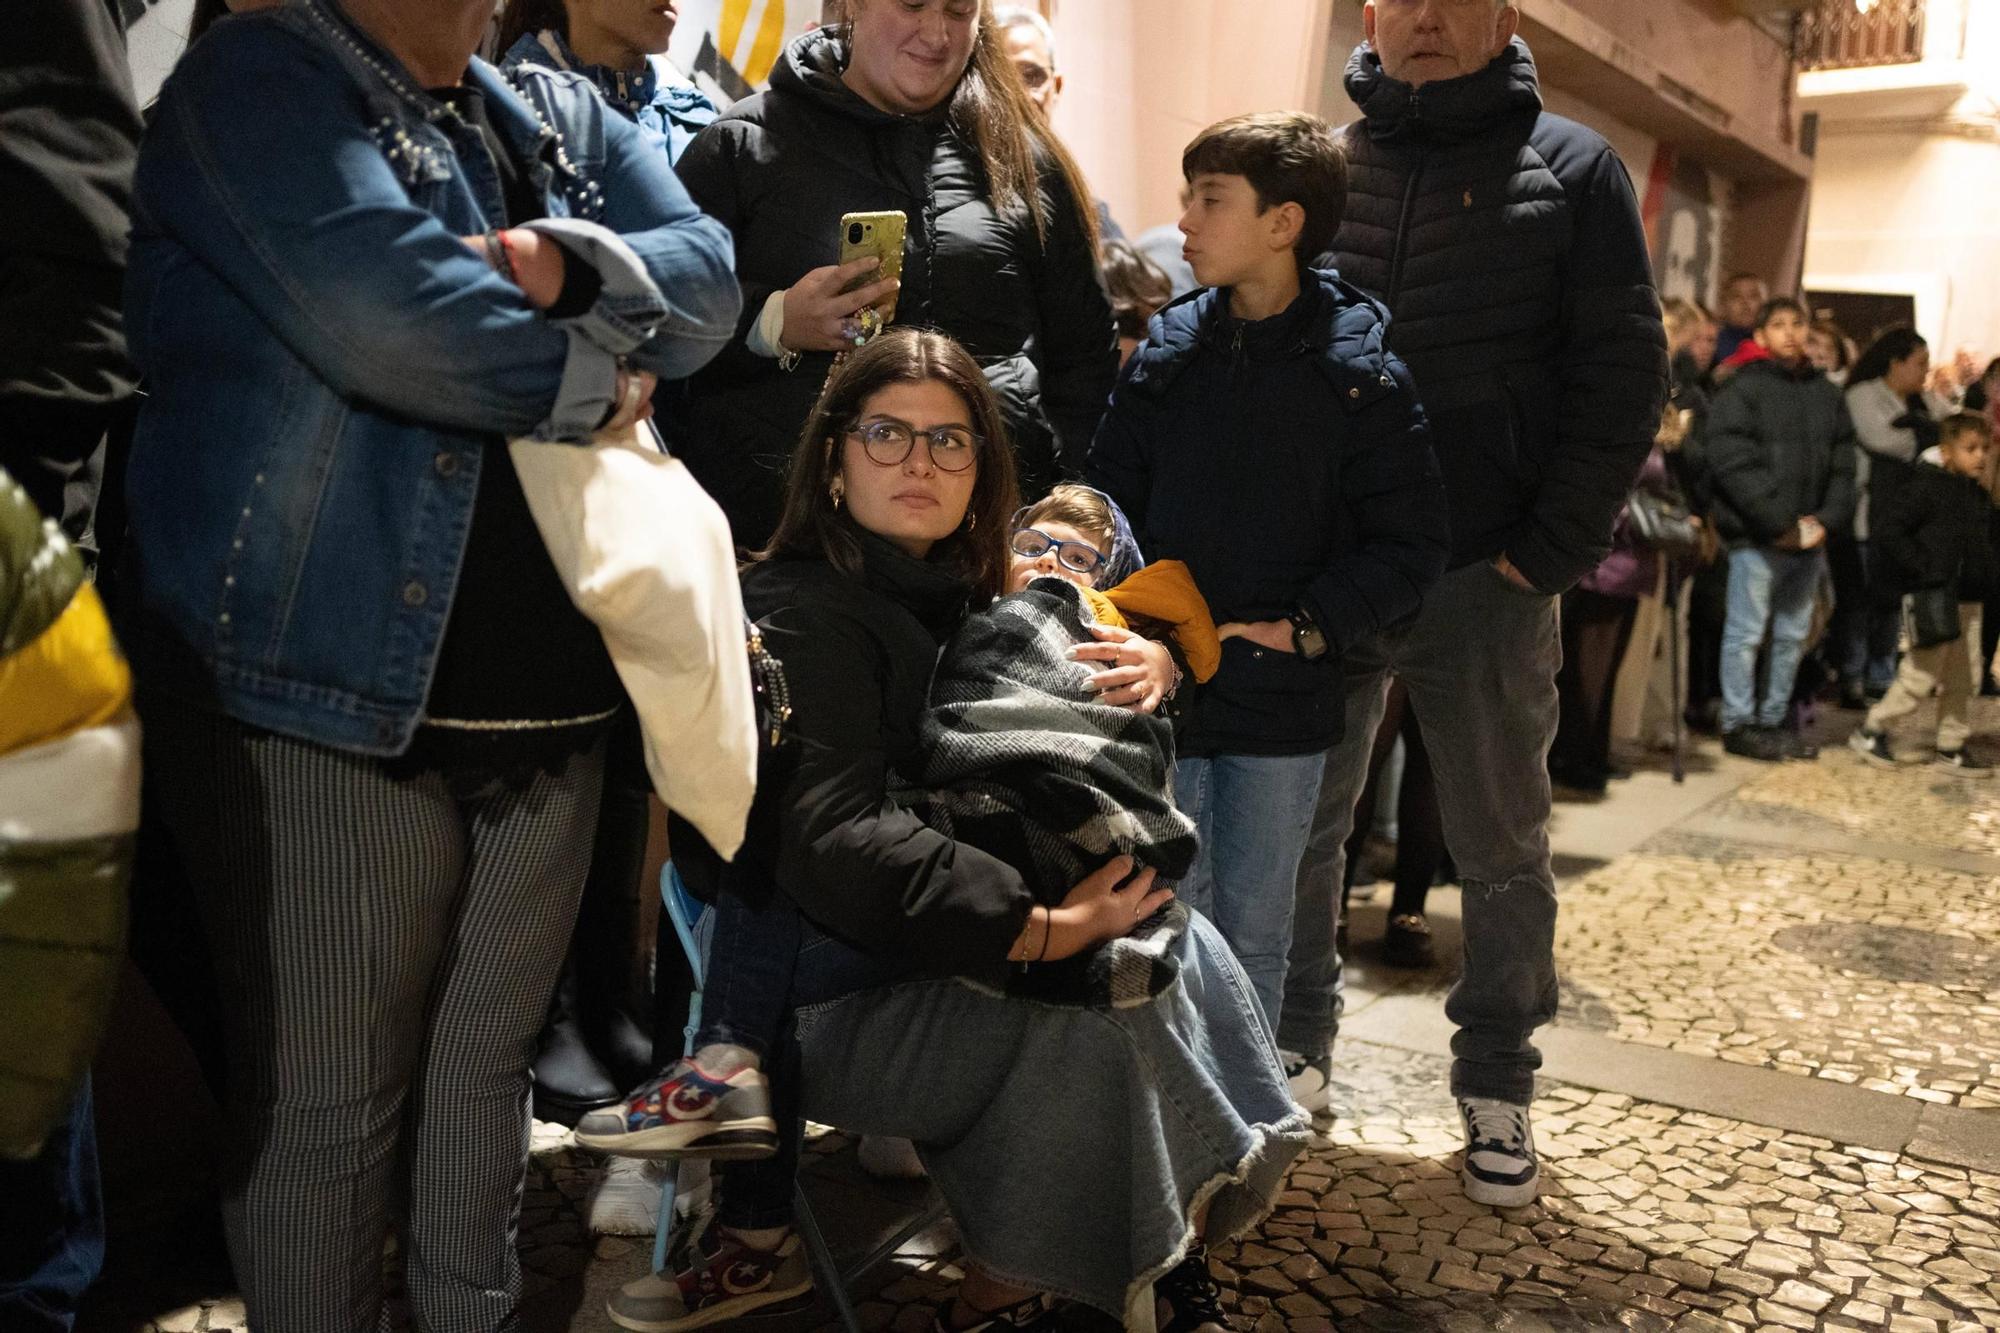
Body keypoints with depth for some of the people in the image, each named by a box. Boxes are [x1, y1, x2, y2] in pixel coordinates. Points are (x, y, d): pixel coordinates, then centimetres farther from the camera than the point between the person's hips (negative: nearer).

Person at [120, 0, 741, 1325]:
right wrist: (591, 381, -8)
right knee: (327, 1106, 4)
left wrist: (565, 266, -13)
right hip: (331, 687, -6)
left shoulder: (564, 116, 19)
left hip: (545, 692, 7)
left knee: (489, 1068, 17)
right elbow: (383, 306, -21)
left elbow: (707, 275, 6)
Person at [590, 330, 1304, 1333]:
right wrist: (1043, 928, -34)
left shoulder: (961, 593, 10)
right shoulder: (800, 612, -16)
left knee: (1181, 944, -8)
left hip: (944, 946, 8)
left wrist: (1146, 667, -10)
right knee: (1095, 1019, -23)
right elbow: (835, 843, -28)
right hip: (823, 994, -8)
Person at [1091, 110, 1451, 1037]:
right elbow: (1108, 492, 7)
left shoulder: (1360, 373, -6)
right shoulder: (1167, 351, 5)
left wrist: (1308, 626, -14)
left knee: (1252, 932, 10)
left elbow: (1409, 541, -5)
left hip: (1283, 705, -2)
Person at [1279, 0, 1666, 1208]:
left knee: (1502, 847, 9)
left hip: (1487, 579, -1)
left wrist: (1547, 555, -9)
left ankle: (1497, 1082, 26)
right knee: (1299, 826, 10)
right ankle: (1299, 1042, 29)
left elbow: (1624, 374, -1)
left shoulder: (1571, 169, 3)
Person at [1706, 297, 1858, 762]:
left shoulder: (1827, 393, 14)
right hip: (1757, 536, -6)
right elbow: (1732, 462, -14)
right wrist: (1779, 524, -15)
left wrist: (1827, 519, -2)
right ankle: (1738, 724, 6)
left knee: (1793, 634, 12)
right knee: (1747, 632, -2)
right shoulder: (1742, 389, -5)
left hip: (1809, 536, 6)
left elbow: (1843, 464, 14)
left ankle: (1773, 719, 22)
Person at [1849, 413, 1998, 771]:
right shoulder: (1926, 487, -12)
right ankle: (1871, 730, 12)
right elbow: (1887, 527, -19)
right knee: (1920, 679, -4)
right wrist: (1919, 569, -19)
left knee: (1964, 680, 11)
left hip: (1968, 601, 8)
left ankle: (1952, 746, 22)